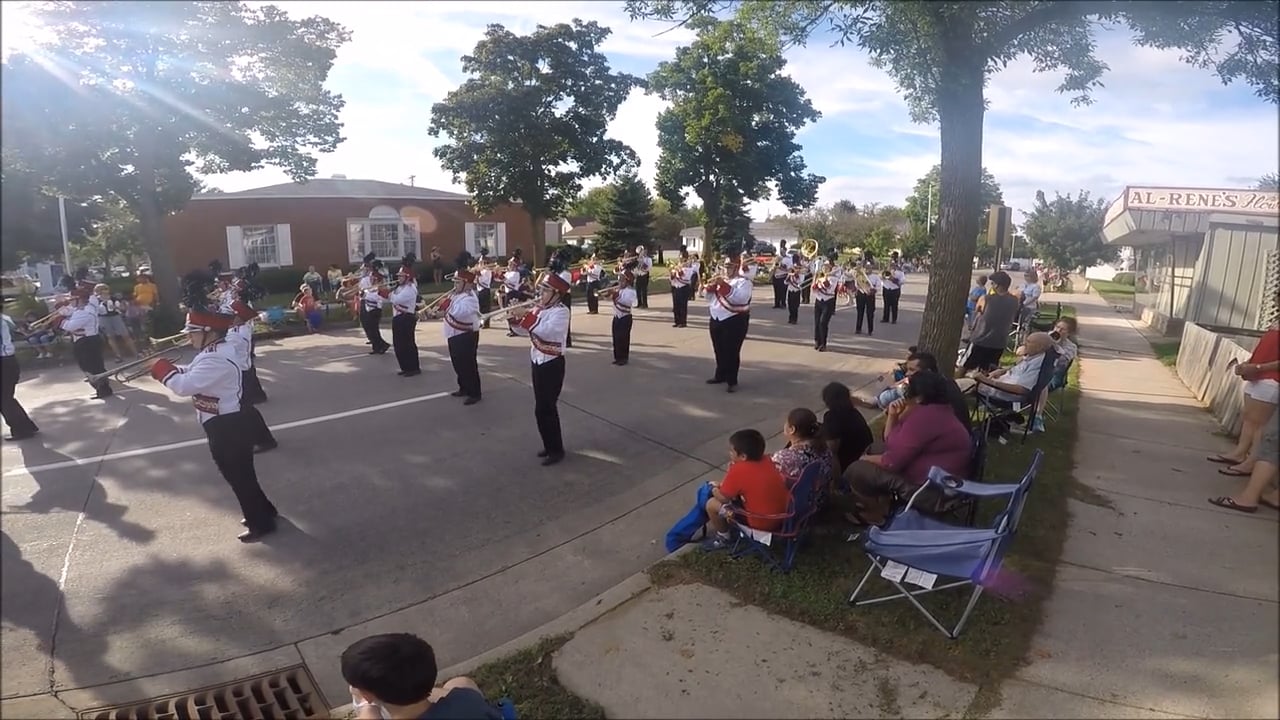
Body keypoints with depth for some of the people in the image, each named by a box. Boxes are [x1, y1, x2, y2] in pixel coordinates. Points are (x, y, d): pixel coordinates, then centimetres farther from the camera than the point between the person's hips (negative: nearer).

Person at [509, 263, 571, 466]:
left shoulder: (561, 312, -16)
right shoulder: (539, 309, 8)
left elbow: (544, 331, -31)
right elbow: (523, 330, 13)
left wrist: (526, 315, -27)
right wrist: (514, 318, -6)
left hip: (552, 365, -8)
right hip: (538, 362, 8)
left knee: (544, 409, -6)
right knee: (544, 407, 15)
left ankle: (556, 450, 5)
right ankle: (550, 445, 27)